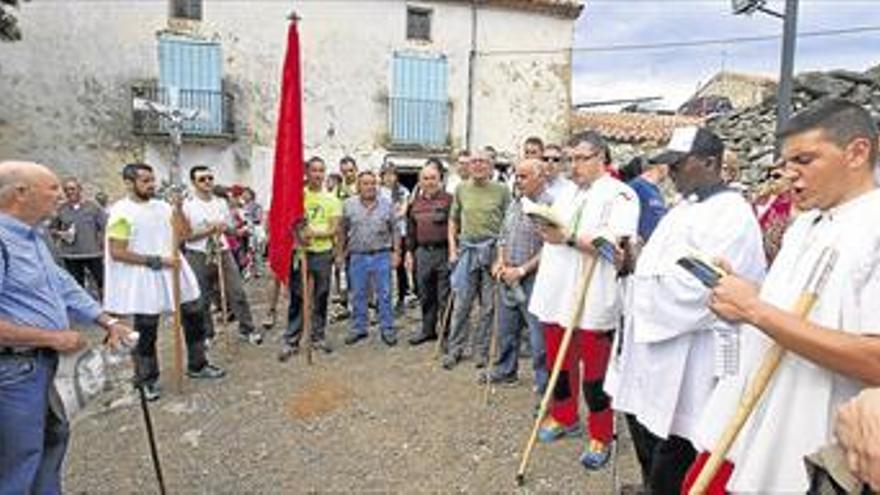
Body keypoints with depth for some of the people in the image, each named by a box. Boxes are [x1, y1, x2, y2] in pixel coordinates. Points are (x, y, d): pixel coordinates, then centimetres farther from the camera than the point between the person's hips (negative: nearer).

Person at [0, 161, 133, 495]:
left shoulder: (32, 238, 11)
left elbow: (64, 287, 16)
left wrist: (108, 322, 8)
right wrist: (52, 337, -20)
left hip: (47, 366, 10)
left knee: (52, 441, 24)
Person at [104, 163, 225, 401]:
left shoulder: (162, 206, 6)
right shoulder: (121, 212, -11)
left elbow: (184, 233, 3)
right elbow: (117, 252, -16)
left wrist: (178, 208, -9)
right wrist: (155, 261, -20)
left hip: (173, 271, 6)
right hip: (143, 277, -6)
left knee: (194, 316, 12)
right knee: (145, 332, 5)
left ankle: (197, 365, 30)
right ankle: (147, 379, 25)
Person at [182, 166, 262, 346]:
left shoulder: (221, 202, 8)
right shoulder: (187, 205, -6)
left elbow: (233, 228, 13)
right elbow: (184, 235, -11)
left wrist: (225, 227, -9)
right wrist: (208, 230, -18)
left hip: (223, 253, 3)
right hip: (199, 257, -3)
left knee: (237, 293, 3)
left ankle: (247, 329, 15)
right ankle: (206, 334, 26)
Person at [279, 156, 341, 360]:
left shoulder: (332, 199, 4)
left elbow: (333, 230, -1)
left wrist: (314, 232, -17)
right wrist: (300, 233, -17)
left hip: (323, 253, 1)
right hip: (301, 252, -1)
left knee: (321, 297, 9)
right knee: (297, 297, 1)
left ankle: (318, 336, 21)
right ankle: (290, 340, 9)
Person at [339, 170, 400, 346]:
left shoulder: (387, 204, 2)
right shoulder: (349, 205, 3)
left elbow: (395, 230, 4)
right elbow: (343, 231, 10)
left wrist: (396, 252, -1)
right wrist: (341, 252, 8)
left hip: (382, 256, -1)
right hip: (357, 257, 1)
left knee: (384, 295, 3)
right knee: (357, 295, 10)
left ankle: (387, 330, 15)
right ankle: (358, 329, 24)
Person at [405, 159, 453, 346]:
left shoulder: (448, 199, -4)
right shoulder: (416, 202, 13)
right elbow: (411, 229, 18)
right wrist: (409, 251, 14)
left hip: (443, 251, -5)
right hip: (422, 252, 5)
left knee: (445, 296, 1)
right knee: (425, 295, 15)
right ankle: (428, 329, 30)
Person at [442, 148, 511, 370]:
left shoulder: (501, 190, 1)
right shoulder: (461, 189, 7)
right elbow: (453, 220, 13)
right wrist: (452, 248, 5)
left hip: (492, 249, -1)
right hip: (466, 249, 2)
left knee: (488, 305, 6)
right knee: (460, 304, 5)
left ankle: (481, 350, 20)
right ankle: (454, 349, 18)